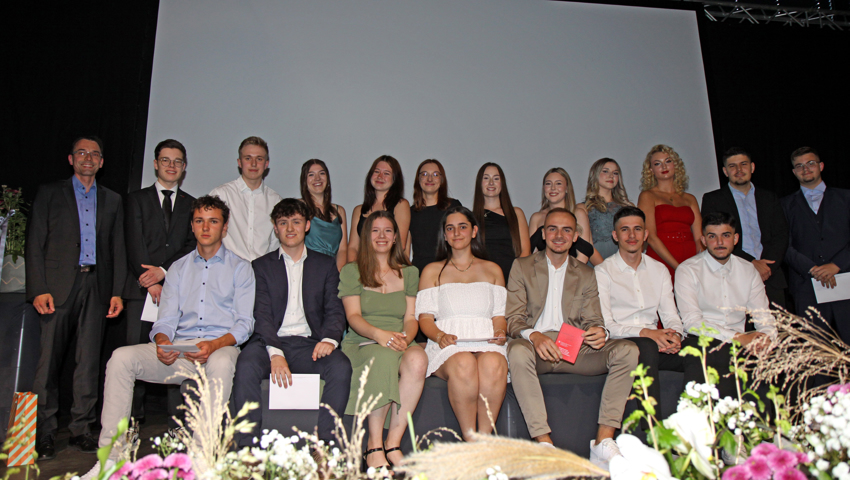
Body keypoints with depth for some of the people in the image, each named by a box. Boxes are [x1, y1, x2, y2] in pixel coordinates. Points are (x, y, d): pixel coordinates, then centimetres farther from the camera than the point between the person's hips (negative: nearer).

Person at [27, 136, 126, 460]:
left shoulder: (112, 200, 16)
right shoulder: (49, 193, 9)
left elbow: (118, 249, 12)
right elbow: (35, 244, 2)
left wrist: (117, 292, 3)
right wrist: (38, 289, -8)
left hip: (96, 287, 2)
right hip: (58, 286, -2)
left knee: (89, 361, 4)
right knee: (49, 359, -2)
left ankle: (80, 429, 13)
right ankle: (44, 433, 8)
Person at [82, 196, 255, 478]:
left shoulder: (240, 268, 9)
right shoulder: (178, 269, 21)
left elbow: (244, 323, 0)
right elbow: (166, 320, 14)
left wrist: (215, 345, -19)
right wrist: (162, 342, -11)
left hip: (221, 347, -4)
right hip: (178, 350, 4)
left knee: (221, 364, -39)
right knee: (122, 357, -20)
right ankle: (110, 457, -19)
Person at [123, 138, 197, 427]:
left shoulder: (192, 205, 16)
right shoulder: (137, 199, 14)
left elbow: (192, 246, 6)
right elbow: (134, 245, 2)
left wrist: (164, 270, -9)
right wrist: (151, 283, -9)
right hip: (141, 289, 0)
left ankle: (177, 423, 0)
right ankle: (133, 420, 6)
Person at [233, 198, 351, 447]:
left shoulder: (326, 264, 17)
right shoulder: (262, 266, 14)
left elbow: (335, 310, 9)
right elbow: (262, 315, 1)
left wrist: (329, 339, -15)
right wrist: (275, 353, -18)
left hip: (309, 344, 1)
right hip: (270, 342, 0)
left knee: (341, 367, -29)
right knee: (246, 364, -32)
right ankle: (247, 446, -24)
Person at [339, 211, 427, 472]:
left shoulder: (409, 273, 20)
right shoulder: (351, 271, 12)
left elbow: (411, 317, 12)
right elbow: (353, 317, 0)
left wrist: (405, 337, -12)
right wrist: (379, 334, -20)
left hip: (400, 344, 2)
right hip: (362, 343, -2)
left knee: (418, 359, -34)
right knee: (384, 358, -38)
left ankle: (393, 443, -27)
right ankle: (374, 445, -28)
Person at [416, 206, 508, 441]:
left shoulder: (492, 270, 24)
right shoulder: (432, 271, 19)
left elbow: (499, 315, 17)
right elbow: (425, 317, 9)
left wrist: (500, 333, -6)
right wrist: (440, 336, -12)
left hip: (487, 343, 1)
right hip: (448, 346, -1)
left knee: (493, 364, -37)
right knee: (463, 364, -38)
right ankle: (469, 439, -28)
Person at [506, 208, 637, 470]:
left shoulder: (586, 274, 19)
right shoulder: (522, 267, 10)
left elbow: (592, 320, 11)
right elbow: (513, 318, 1)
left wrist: (599, 332, -15)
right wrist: (533, 336, -22)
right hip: (537, 348, -3)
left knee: (628, 350, -22)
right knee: (518, 350, -37)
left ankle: (603, 443, -22)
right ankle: (544, 444, -34)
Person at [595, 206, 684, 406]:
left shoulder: (659, 270, 20)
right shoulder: (602, 272, 4)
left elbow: (670, 315, 13)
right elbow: (604, 324, -6)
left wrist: (675, 334, -12)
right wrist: (644, 332, -20)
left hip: (654, 342, 4)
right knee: (646, 347, -37)